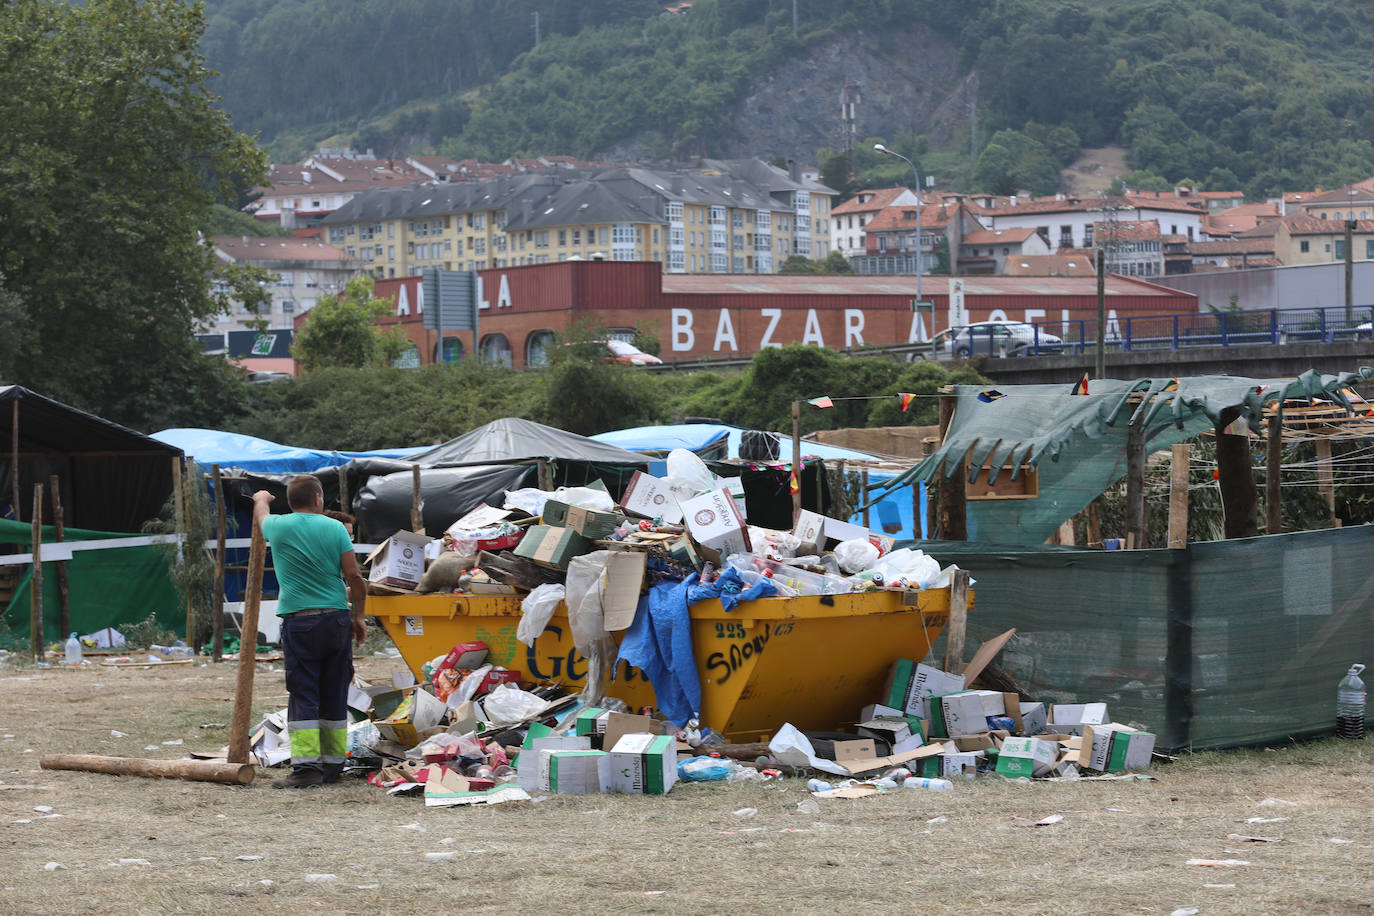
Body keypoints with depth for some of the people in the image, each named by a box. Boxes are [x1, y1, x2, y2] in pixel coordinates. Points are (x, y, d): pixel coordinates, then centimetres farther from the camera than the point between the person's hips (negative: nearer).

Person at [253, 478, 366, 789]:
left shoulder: (278, 527, 2)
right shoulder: (334, 528, 1)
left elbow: (262, 515, 27)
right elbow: (354, 576, -1)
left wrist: (261, 499, 49)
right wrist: (358, 616, 9)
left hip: (299, 622, -2)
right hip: (337, 619, 2)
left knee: (303, 696, -4)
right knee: (334, 696, 9)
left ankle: (306, 765, -13)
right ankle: (333, 763, 14)